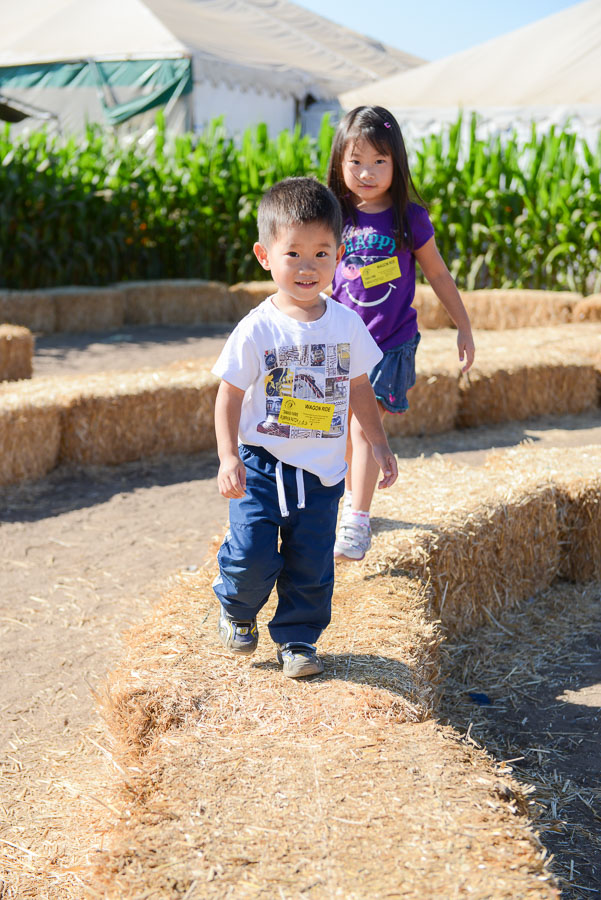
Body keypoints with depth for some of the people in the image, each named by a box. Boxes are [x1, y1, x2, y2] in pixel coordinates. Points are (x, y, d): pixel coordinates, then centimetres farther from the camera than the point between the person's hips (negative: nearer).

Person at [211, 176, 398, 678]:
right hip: (263, 466, -3)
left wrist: (379, 446, 15)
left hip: (322, 469, 3)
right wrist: (229, 457, -16)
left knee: (312, 564, 6)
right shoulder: (256, 329, -11)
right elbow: (229, 396, -7)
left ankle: (298, 638, 27)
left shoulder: (346, 324, 0)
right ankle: (236, 610, 25)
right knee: (253, 556, -7)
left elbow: (359, 387, 13)